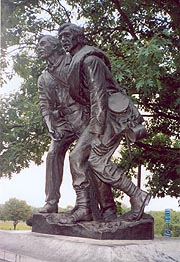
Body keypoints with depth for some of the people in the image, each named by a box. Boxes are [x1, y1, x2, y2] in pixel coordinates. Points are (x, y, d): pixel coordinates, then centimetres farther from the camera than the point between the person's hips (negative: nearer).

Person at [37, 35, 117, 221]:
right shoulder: (43, 78, 20)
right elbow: (45, 105, 13)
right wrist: (50, 126, -4)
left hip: (81, 116, -5)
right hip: (62, 121, 6)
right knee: (53, 154, -11)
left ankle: (108, 207, -6)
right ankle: (51, 203, -5)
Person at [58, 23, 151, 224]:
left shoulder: (89, 59, -11)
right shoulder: (75, 63, 20)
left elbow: (98, 94, -20)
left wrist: (98, 128, -23)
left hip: (111, 114, -9)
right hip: (100, 116, 10)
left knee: (97, 161, -11)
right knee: (77, 156, 2)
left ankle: (137, 196, 2)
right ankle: (83, 207, 5)